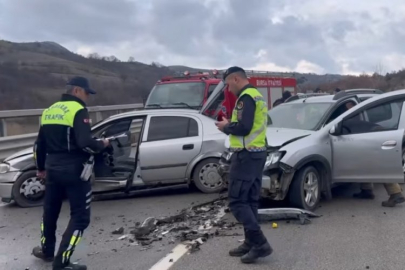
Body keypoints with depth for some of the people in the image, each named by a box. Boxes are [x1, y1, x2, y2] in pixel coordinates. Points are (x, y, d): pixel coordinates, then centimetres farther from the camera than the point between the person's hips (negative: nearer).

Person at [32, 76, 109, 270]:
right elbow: (84, 142, -24)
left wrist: (41, 168, 28)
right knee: (80, 216, 2)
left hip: (53, 169, 8)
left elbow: (39, 144, 17)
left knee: (50, 210, 24)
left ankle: (46, 250, 41)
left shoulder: (49, 111, 12)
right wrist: (102, 144, -5)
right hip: (74, 170, -8)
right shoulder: (78, 110, -12)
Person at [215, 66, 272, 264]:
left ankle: (260, 243, -10)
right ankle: (251, 243, 17)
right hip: (257, 153, 10)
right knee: (250, 200, 12)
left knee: (236, 200, -8)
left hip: (246, 154, -10)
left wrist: (226, 127, -6)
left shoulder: (246, 97, -14)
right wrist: (231, 124, 9)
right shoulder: (257, 95, 19)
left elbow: (243, 127, -24)